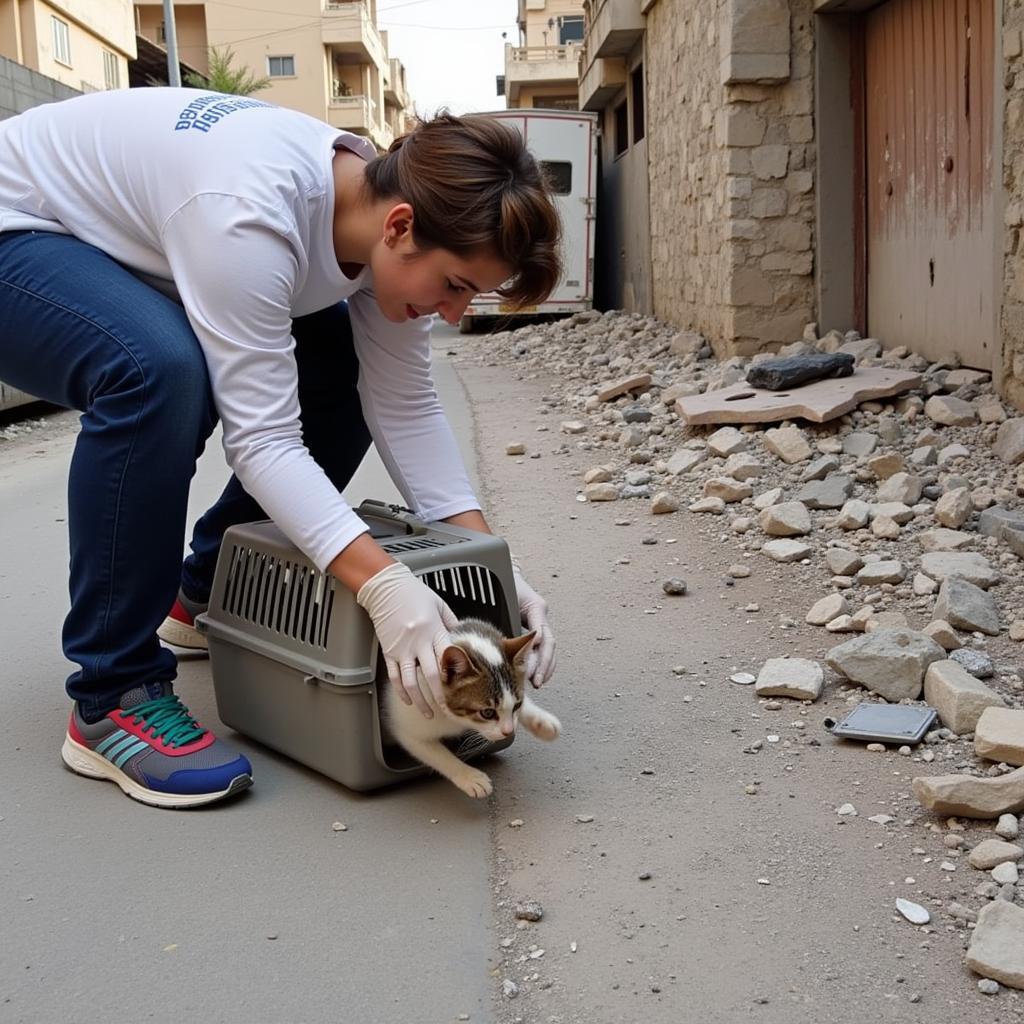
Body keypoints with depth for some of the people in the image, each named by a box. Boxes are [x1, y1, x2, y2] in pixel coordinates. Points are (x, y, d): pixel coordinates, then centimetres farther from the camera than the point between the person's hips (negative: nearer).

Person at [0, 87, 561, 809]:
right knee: (161, 371, -37)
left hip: (136, 254, 8)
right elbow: (262, 434, -39)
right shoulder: (252, 213, -38)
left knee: (346, 371, -2)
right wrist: (381, 583, -48)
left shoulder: (389, 212, -14)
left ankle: (207, 593, 17)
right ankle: (112, 700, -23)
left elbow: (406, 408, -13)